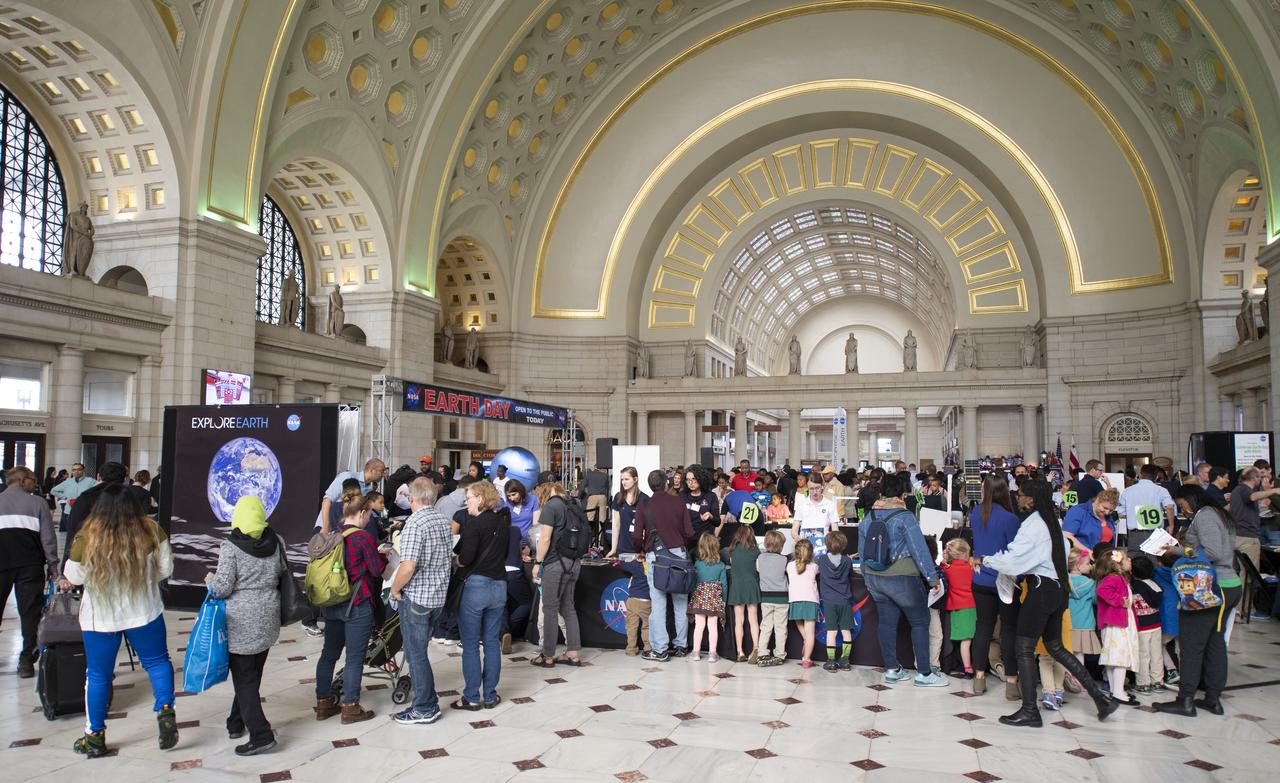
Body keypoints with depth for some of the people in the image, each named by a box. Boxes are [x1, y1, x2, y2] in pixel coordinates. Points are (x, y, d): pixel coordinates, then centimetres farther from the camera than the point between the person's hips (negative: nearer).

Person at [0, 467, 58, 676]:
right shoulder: (37, 503, 1)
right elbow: (48, 536, -3)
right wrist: (52, 564, 2)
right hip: (30, 565, -2)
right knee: (30, 612, 4)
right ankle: (26, 661, 4)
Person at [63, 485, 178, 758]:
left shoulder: (87, 538, -16)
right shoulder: (151, 531, -14)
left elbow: (73, 576, -3)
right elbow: (165, 569, -5)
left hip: (100, 618, 0)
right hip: (144, 613, 0)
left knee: (98, 675, 15)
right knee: (157, 661, 18)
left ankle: (94, 736, 24)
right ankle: (165, 710, 3)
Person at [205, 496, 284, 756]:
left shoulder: (231, 547, -14)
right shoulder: (276, 542, 1)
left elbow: (221, 589, -14)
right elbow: (283, 576, 10)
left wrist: (210, 579, 5)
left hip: (241, 623, -5)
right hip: (268, 621, 5)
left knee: (244, 679, 3)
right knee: (252, 674, 19)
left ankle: (261, 735, -2)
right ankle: (237, 723, 33)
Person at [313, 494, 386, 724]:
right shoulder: (364, 537, -14)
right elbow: (378, 570, -9)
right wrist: (383, 555, 10)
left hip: (332, 604, 7)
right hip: (358, 605, -7)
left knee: (329, 653, 14)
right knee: (354, 657, 2)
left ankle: (323, 703, 23)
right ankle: (350, 707, 7)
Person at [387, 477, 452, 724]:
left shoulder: (414, 524, -19)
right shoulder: (444, 522, 7)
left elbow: (408, 566, -26)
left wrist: (395, 589, -10)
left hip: (416, 597, -8)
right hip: (439, 595, 8)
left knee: (416, 653, 4)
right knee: (418, 650, 22)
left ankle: (425, 709, 13)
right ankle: (427, 701, 31)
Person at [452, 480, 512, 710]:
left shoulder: (474, 524, -12)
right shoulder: (503, 523, 8)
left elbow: (465, 558, -15)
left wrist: (455, 561, 5)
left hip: (476, 585, -6)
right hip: (499, 585, 6)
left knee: (470, 644, 4)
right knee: (492, 642, 12)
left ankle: (471, 697, 9)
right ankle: (490, 695, 17)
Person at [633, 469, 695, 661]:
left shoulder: (644, 506, 0)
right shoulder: (678, 502, 5)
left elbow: (637, 536, -5)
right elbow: (689, 532, 2)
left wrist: (640, 550, 15)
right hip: (678, 552, 2)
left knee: (658, 603, 0)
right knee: (680, 602, 10)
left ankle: (659, 649, 1)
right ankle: (681, 645, 16)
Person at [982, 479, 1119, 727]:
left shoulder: (1033, 524, -15)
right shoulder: (1053, 521, 11)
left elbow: (1012, 558, -19)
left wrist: (986, 560, -3)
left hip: (1041, 589, -9)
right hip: (1057, 588, 9)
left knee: (1025, 649, -1)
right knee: (1055, 647, 19)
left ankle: (1029, 711, 2)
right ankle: (1099, 696, 18)